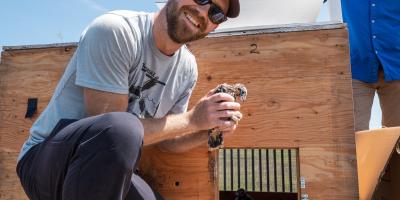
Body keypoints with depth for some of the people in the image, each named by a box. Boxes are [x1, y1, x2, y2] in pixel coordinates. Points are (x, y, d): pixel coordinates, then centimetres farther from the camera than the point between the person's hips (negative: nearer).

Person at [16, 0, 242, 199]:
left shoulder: (188, 68, -1)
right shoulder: (114, 30, -20)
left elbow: (165, 138, 6)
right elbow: (110, 130, -25)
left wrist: (209, 131, -12)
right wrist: (192, 119, -21)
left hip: (108, 172, 6)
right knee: (122, 131, -36)